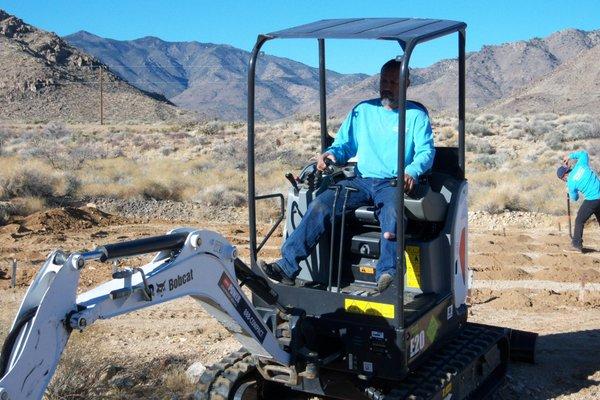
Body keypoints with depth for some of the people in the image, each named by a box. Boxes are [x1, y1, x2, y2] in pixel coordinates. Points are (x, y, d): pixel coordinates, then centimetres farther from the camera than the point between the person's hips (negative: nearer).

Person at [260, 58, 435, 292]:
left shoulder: (416, 115, 10)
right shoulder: (362, 111, 21)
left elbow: (426, 150, -2)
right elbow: (344, 144, 22)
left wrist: (412, 172, -24)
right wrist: (332, 153, -3)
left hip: (393, 183, -3)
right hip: (361, 180, 3)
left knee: (392, 212, -38)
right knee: (320, 205, -21)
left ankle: (388, 274, -51)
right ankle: (287, 267, -27)